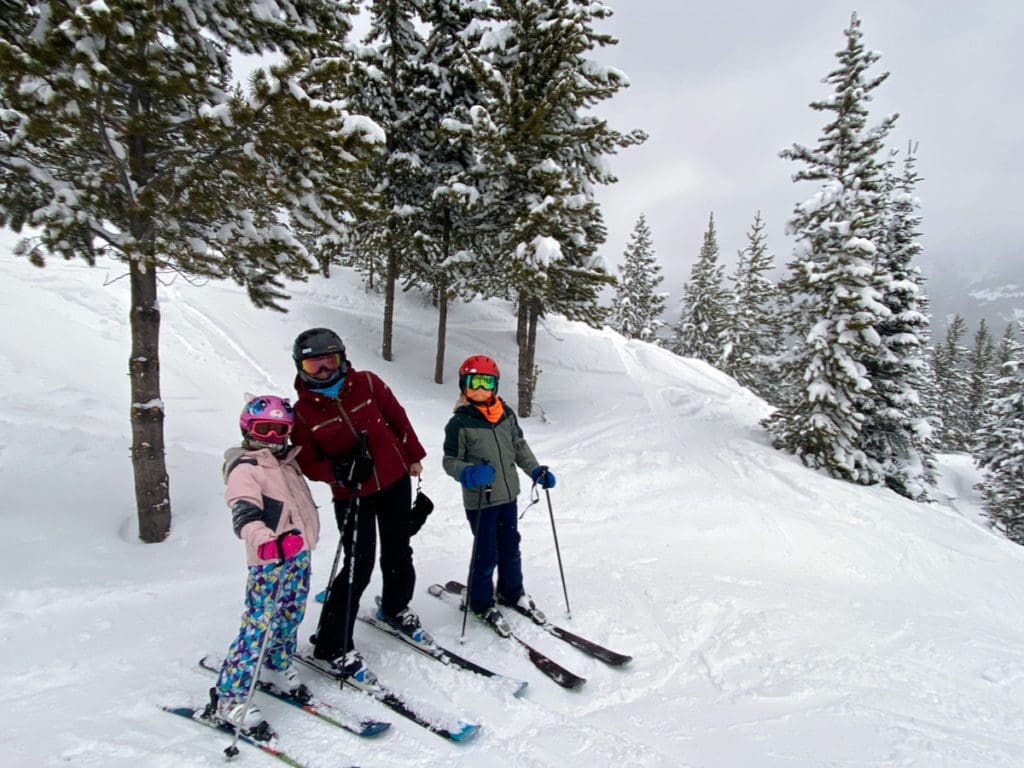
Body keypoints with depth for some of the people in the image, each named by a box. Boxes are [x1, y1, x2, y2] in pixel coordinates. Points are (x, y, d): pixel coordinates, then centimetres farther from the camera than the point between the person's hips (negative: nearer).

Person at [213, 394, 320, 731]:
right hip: (269, 563, -8)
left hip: (300, 555, 8)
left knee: (290, 617, 19)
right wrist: (265, 541, -44)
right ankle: (230, 696, 9)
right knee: (259, 626, -5)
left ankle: (276, 666, 41)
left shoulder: (287, 462, 13)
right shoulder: (244, 469, -12)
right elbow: (244, 513, -28)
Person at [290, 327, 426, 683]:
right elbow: (307, 461, -4)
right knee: (358, 566, -6)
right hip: (351, 495, -3)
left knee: (399, 554, 15)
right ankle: (333, 646, 12)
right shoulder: (303, 411, -9)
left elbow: (397, 416, 6)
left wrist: (413, 455, 11)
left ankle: (396, 609, 44)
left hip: (394, 480, 3)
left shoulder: (367, 383, -6)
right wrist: (338, 470, -23)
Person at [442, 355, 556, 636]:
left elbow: (520, 446, 11)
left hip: (508, 495, 6)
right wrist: (468, 473, -30)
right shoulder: (459, 423, -15)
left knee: (511, 547, 20)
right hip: (480, 501, -5)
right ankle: (481, 602, 27)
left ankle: (512, 592, 41)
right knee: (486, 553, 4)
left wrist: (536, 470, 2)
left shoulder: (506, 415, 0)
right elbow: (450, 460, -11)